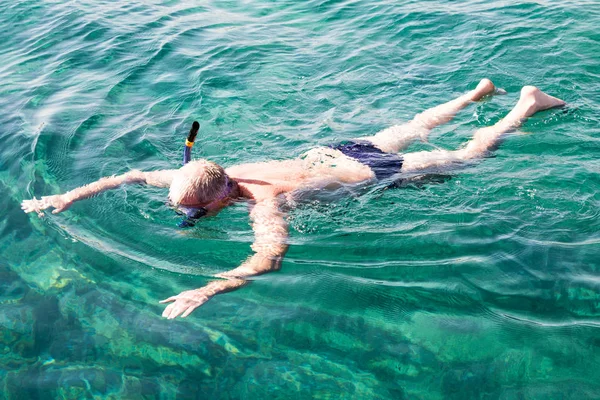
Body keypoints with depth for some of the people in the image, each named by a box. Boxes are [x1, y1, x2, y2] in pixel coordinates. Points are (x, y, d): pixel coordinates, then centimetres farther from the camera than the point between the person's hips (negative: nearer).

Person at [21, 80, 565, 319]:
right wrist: (72, 195, -17)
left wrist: (206, 290, -66)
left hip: (364, 174, -6)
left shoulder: (265, 203, -40)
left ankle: (526, 103, 34)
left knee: (468, 156, 15)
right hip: (330, 152, 6)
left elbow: (270, 258, -58)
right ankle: (477, 93, 50)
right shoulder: (210, 175, -19)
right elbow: (137, 174, -10)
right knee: (412, 131, 31)